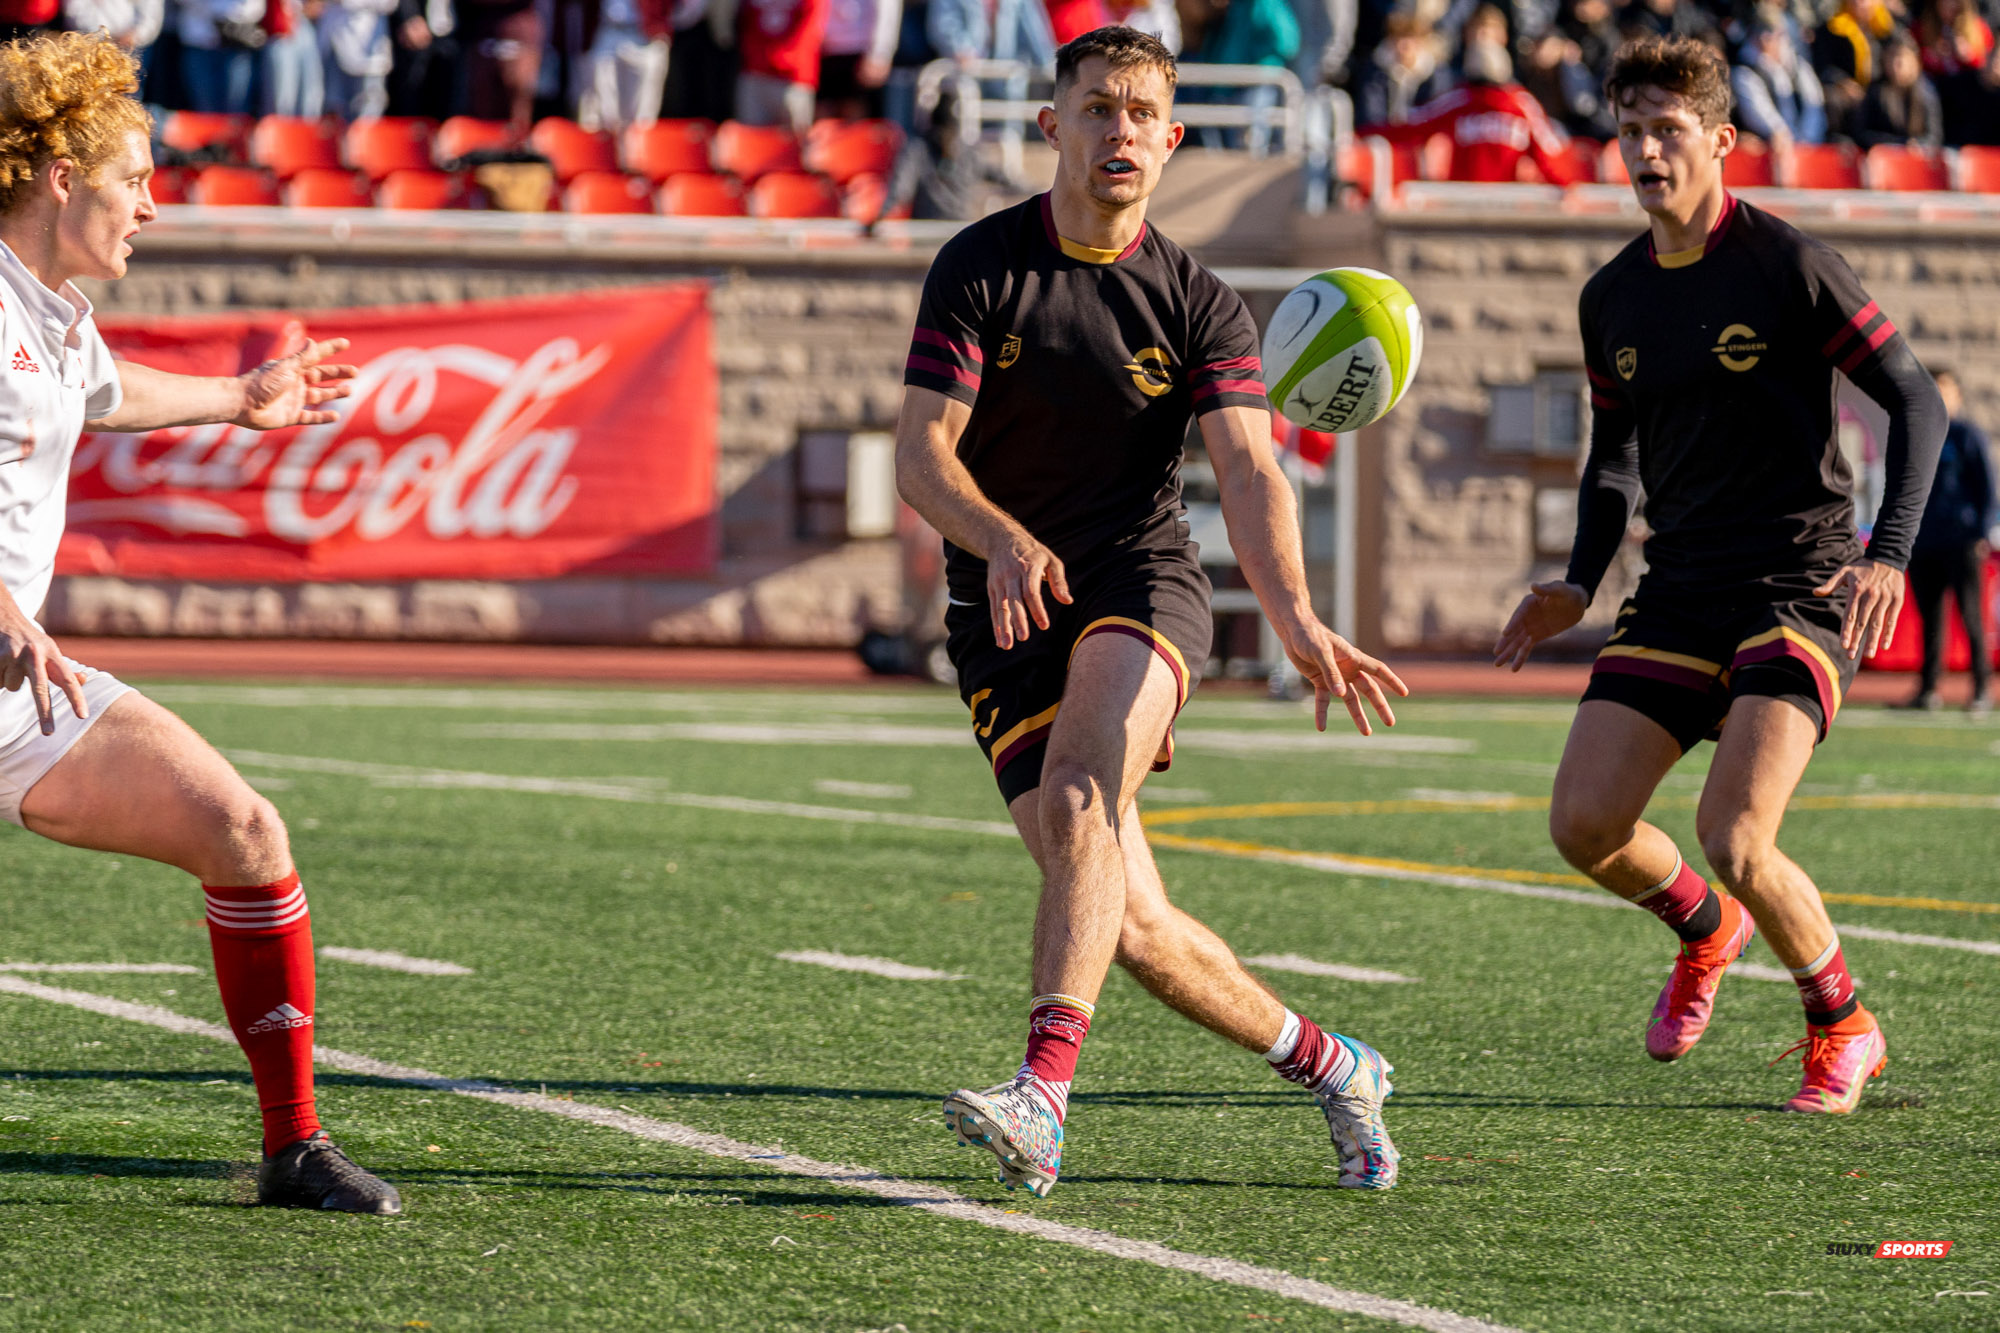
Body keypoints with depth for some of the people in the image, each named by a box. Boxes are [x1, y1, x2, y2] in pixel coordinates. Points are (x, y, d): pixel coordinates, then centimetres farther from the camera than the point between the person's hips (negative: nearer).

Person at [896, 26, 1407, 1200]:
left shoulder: (1199, 303, 0)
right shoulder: (981, 269, -2)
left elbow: (1250, 468, -13)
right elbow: (921, 455, -9)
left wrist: (1297, 618, -31)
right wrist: (1004, 541, -31)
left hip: (1141, 584, -1)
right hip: (1008, 613, 1)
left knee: (1080, 800, -32)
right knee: (1133, 927, -6)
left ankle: (1044, 1098, -43)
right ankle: (1326, 1065, 17)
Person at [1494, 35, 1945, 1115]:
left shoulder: (1786, 266, -9)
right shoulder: (1612, 298, 9)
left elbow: (1916, 399, -6)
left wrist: (1889, 552, -18)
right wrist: (1579, 584, 8)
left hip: (1800, 588, -6)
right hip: (1677, 591, 6)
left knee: (1734, 840, -20)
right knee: (1583, 826, -7)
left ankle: (1842, 1026, 6)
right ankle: (1705, 929, 26)